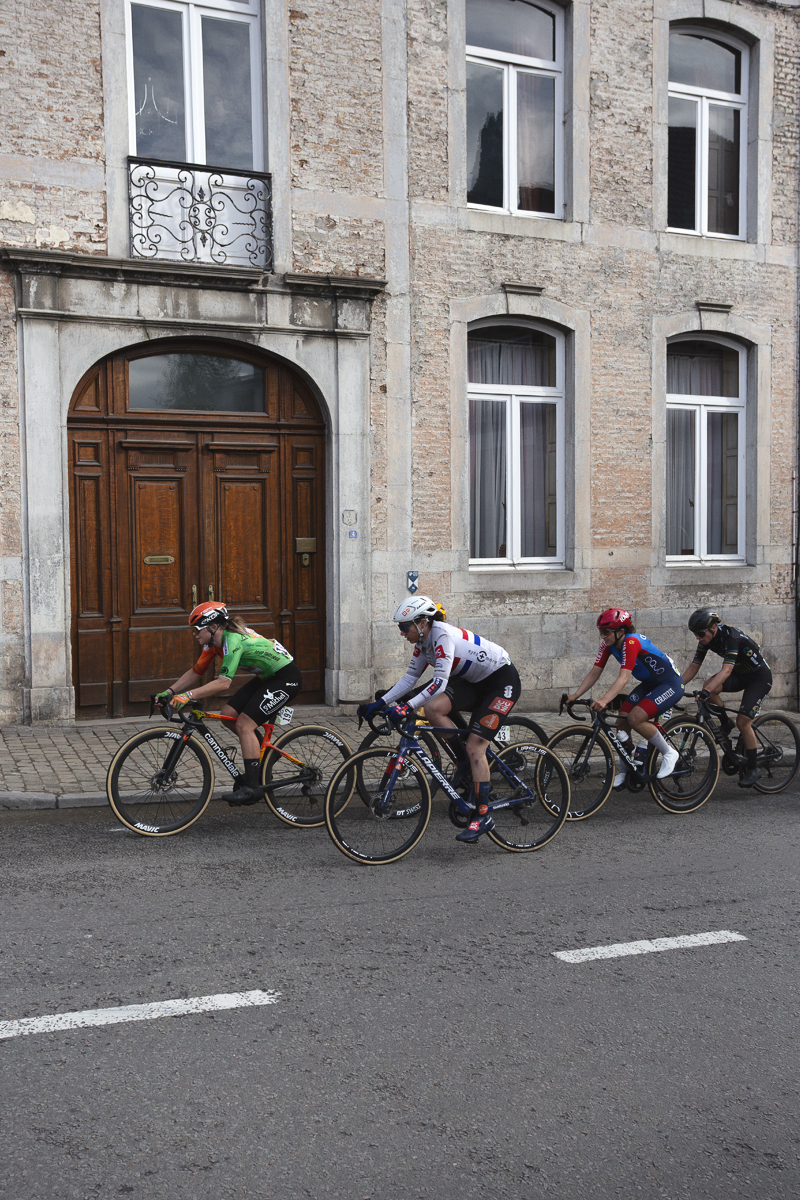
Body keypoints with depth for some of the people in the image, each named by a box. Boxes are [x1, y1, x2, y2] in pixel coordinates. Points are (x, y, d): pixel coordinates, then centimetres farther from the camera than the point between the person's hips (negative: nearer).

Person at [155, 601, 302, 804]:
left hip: (286, 677, -9)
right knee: (228, 714, 0)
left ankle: (251, 787, -13)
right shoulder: (214, 641, 0)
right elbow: (196, 673, 7)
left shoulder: (233, 640, -28)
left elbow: (223, 683, -36)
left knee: (244, 725, -17)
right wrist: (169, 692, -4)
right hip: (266, 677, 9)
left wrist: (187, 696, -41)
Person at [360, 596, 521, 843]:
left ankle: (484, 816, -5)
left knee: (475, 746, -15)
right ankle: (466, 762, 1)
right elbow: (410, 677, 3)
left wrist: (407, 707, -41)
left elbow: (439, 683, -34)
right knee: (432, 709, -17)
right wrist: (381, 703, -6)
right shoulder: (423, 641, -1)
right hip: (474, 682, 8)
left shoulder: (443, 635, -27)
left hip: (502, 681, -8)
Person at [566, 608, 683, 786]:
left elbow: (623, 678, -39)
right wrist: (575, 695, -15)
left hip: (671, 684, -8)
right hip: (649, 684, 8)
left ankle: (669, 753, -4)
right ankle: (626, 770, 12)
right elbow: (595, 672, -4)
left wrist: (604, 700, -51)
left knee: (635, 718, -25)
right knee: (621, 721, -5)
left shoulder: (631, 642, -30)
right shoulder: (609, 644, -6)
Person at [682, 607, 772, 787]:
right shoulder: (706, 638, -9)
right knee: (709, 687, -23)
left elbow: (726, 670, -42)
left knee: (743, 722, -15)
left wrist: (706, 691, -54)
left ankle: (753, 769, 1)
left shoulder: (730, 636, -32)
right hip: (740, 673, 7)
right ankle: (726, 724, 1)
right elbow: (694, 666, -5)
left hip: (759, 676, -7)